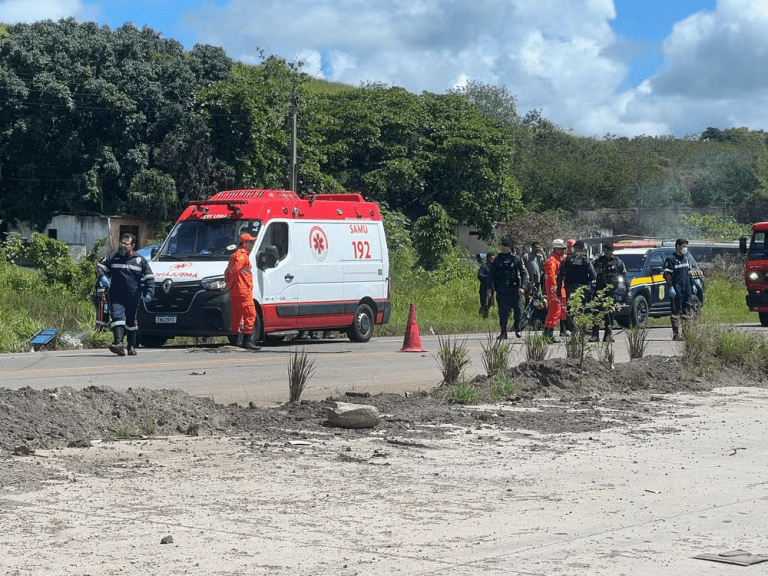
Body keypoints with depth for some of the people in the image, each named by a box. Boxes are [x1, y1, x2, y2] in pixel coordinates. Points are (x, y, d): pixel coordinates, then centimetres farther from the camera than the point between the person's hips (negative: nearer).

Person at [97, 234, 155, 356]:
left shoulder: (140, 260, 9)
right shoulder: (112, 258, 11)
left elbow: (149, 277, 9)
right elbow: (100, 267, 13)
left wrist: (149, 293, -1)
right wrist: (102, 277, -9)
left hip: (133, 297, 1)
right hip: (116, 296, -1)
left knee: (131, 321, 9)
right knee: (117, 316, -19)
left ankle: (131, 346, 20)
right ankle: (118, 343, -31)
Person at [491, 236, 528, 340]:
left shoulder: (516, 259, 4)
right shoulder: (498, 259, 8)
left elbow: (524, 273, 3)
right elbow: (492, 274, 11)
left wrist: (522, 287, -8)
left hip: (514, 289, -1)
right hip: (501, 290, 1)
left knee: (517, 310, -3)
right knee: (502, 312, -1)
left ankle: (517, 329, 15)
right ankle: (503, 332, 5)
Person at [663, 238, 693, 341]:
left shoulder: (686, 258, 18)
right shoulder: (671, 259, -6)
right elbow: (667, 274, -10)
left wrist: (692, 285, 21)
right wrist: (670, 287, -17)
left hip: (686, 289, 8)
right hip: (677, 290, -7)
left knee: (686, 311, 10)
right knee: (676, 312, -6)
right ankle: (676, 334, -6)